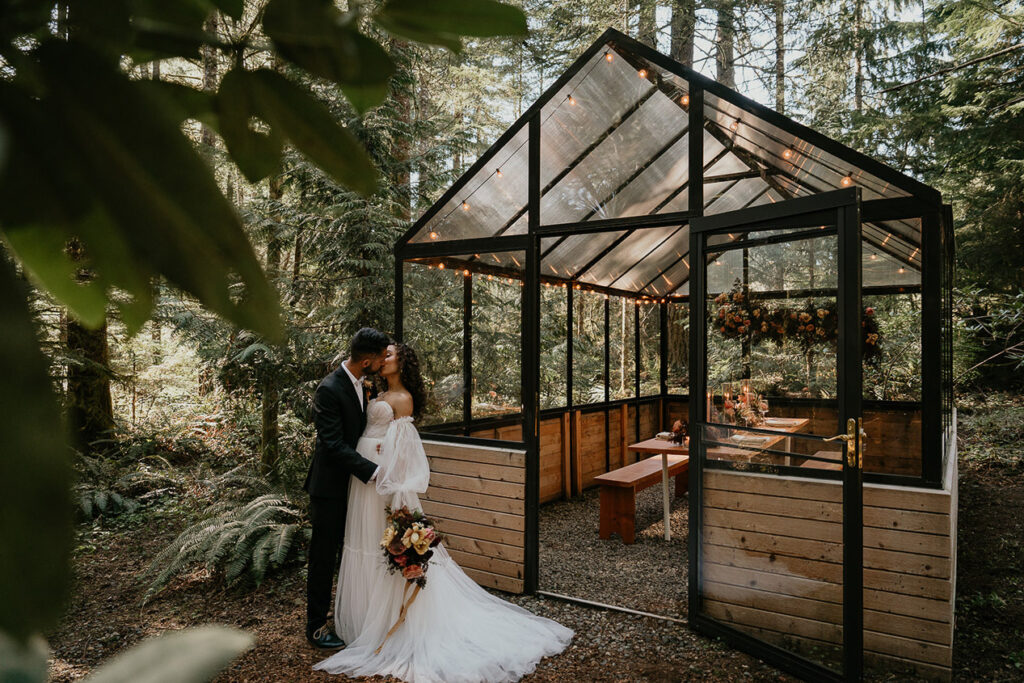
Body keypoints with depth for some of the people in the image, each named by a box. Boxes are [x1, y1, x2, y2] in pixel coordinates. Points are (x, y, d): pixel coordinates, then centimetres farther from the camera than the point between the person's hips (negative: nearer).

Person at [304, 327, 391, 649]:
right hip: (331, 487, -8)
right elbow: (334, 444, -25)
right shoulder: (329, 390, -22)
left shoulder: (361, 384, 5)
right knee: (324, 558, 5)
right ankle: (316, 626, 20)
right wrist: (374, 471, -27)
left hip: (353, 483, 8)